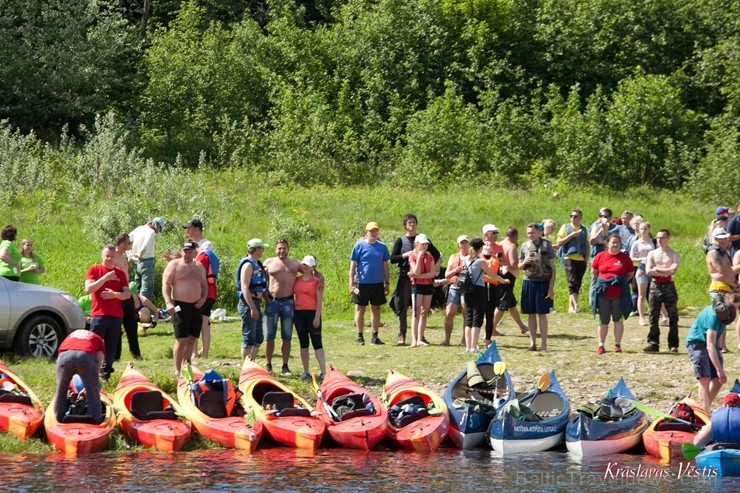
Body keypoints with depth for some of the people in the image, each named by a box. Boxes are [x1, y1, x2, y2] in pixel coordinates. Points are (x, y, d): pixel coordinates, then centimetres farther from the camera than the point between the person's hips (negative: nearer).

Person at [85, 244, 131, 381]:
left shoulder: (120, 273, 14)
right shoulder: (94, 270, 4)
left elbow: (127, 294, 10)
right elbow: (88, 289, -11)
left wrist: (115, 294, -10)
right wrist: (105, 278, -17)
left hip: (116, 316, 4)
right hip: (98, 314, -4)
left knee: (111, 347, 2)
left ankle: (105, 374, 5)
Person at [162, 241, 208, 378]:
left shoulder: (199, 267, 14)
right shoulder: (174, 265, -3)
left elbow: (204, 285, 25)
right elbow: (165, 285, -9)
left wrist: (203, 298, 5)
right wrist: (168, 303, -21)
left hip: (196, 307, 6)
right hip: (180, 307, -6)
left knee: (192, 339, 7)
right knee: (181, 340, -8)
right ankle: (177, 371, -3)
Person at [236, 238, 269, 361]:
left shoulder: (257, 264, 16)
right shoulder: (248, 264, -14)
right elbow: (245, 288, -22)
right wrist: (252, 308, -26)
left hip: (256, 303, 10)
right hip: (248, 304, -10)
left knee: (258, 338, 14)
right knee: (249, 338, -7)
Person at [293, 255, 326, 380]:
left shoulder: (317, 281, -3)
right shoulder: (297, 280, 10)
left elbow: (319, 301, -6)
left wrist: (317, 317, -12)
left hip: (312, 313, -5)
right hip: (298, 313, 5)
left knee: (317, 342, -8)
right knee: (303, 342, 9)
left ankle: (323, 371, -10)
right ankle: (305, 371, 15)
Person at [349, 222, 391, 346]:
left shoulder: (382, 247, 6)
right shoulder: (359, 246, -4)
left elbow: (385, 266, 12)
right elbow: (353, 266, -2)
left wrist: (387, 283, 9)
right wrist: (351, 283, -7)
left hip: (377, 283, 3)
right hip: (362, 283, -3)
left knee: (376, 309, 8)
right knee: (360, 309, 3)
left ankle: (375, 336, 15)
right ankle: (360, 337, 10)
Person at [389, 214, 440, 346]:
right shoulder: (400, 241, 7)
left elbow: (436, 254, 17)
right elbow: (392, 259, 0)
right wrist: (406, 255, -13)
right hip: (405, 276, -2)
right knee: (402, 306, -5)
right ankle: (401, 335, -2)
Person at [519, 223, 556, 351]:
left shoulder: (546, 245, -1)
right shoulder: (525, 246, 7)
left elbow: (552, 267, -1)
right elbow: (519, 266, 15)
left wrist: (551, 287, -7)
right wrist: (524, 262, -9)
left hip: (543, 282, -3)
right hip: (528, 282, 3)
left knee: (542, 314, -1)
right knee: (531, 314, 6)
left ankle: (544, 343, 4)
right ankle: (532, 343, 12)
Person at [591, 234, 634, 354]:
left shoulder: (625, 257, 1)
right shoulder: (600, 256, 3)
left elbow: (631, 273, 11)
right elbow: (593, 271, 15)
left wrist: (622, 282, 3)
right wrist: (601, 281, 7)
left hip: (619, 294, -1)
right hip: (603, 293, 1)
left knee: (618, 320, 4)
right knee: (603, 320, 7)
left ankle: (617, 344, 12)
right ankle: (601, 345, 13)